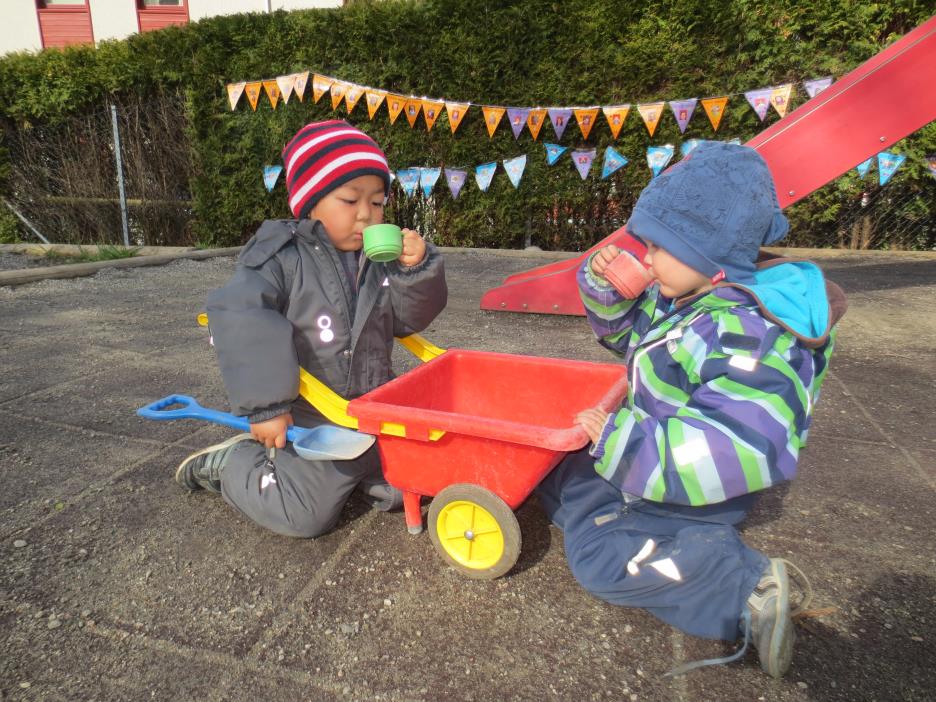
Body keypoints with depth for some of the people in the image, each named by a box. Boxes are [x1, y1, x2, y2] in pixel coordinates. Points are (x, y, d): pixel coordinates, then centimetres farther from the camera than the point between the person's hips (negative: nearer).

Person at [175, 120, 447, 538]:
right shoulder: (283, 260, -18)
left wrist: (416, 270, -17)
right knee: (306, 518, 3)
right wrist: (265, 407, -27)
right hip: (310, 422, -5)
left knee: (403, 491, 17)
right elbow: (240, 322, -27)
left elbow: (406, 319, 1)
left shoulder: (379, 259, -2)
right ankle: (229, 463, 25)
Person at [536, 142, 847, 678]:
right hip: (647, 455, 10)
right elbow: (628, 330, 16)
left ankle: (749, 590, -11)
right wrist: (605, 286, -7)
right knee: (561, 480, 18)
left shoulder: (747, 335, -32)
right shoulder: (678, 299, -3)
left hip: (688, 485, -10)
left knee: (600, 558, -14)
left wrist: (619, 440, -35)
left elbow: (741, 446, -39)